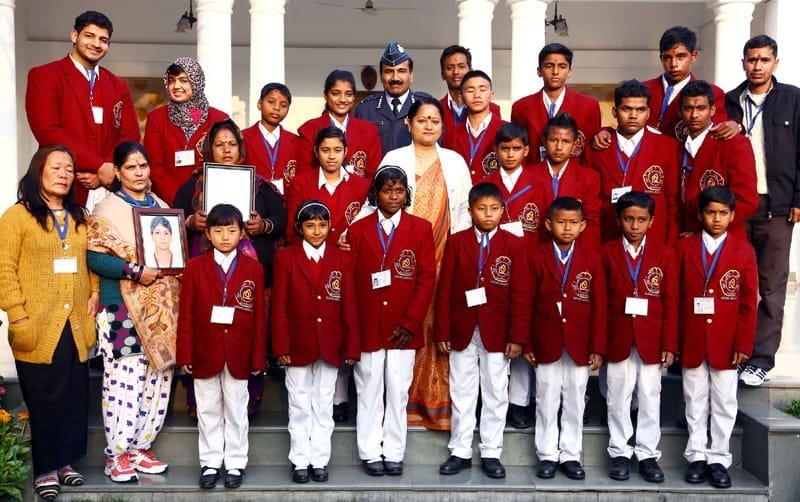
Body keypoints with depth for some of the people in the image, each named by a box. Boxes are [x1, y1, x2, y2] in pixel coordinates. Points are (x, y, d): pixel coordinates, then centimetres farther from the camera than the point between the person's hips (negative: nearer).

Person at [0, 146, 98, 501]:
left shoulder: (81, 218, 14)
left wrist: (94, 294, 4)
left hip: (76, 324, 5)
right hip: (38, 328, -5)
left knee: (75, 397, 8)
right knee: (44, 400, 3)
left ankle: (64, 461, 22)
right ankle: (45, 469, 15)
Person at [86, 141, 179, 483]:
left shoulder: (162, 207, 16)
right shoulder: (107, 209, -2)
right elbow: (94, 257, -11)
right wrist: (135, 270, -21)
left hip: (162, 310, 6)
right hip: (124, 310, -6)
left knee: (157, 378, 7)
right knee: (124, 379, -6)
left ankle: (140, 447, 18)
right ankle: (117, 454, 5)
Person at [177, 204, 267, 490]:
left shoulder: (253, 268, 0)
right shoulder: (195, 267, 0)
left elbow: (259, 316, -2)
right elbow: (186, 314, -2)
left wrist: (258, 357, -4)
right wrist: (185, 354, -6)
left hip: (239, 354, 0)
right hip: (205, 353, 0)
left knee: (236, 410, 10)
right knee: (208, 410, 11)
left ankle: (235, 463, 22)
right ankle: (210, 463, 24)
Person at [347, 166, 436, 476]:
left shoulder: (421, 228, 3)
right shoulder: (358, 230, 4)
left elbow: (427, 279, -2)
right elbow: (349, 281, 2)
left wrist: (410, 323, -9)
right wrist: (351, 327, -5)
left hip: (403, 328, 0)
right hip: (367, 327, 0)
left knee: (398, 392, 6)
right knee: (369, 391, 7)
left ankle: (394, 453, 17)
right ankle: (371, 453, 18)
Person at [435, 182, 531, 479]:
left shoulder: (513, 245, -2)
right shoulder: (456, 242, 0)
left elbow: (520, 295, -4)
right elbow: (445, 291, -1)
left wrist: (518, 336, -9)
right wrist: (443, 332, -4)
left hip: (497, 333, 0)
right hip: (462, 332, 1)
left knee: (495, 395, 9)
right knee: (462, 394, 10)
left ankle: (491, 453, 20)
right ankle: (460, 452, 21)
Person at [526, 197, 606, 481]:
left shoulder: (592, 258, -1)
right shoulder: (538, 258, -3)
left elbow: (599, 306, -2)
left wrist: (598, 347, -5)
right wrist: (526, 344, -4)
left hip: (580, 346, 1)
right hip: (546, 345, 0)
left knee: (575, 403, 10)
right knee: (547, 402, 8)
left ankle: (570, 455, 22)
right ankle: (547, 455, 20)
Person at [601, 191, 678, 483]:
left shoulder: (665, 254, -1)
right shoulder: (607, 252, -2)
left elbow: (671, 303, -1)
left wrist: (669, 344, -5)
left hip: (652, 340, 0)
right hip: (617, 339, 0)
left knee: (650, 398, 8)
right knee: (619, 398, 8)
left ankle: (647, 455, 18)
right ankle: (620, 453, 19)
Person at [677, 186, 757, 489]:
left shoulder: (744, 251, 1)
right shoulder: (684, 248, 2)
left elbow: (749, 302, 0)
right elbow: (674, 297, 0)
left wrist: (744, 343, -5)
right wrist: (673, 339, -4)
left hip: (726, 342, 0)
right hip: (691, 341, 0)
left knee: (724, 403, 7)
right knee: (695, 402, 10)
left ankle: (719, 459, 17)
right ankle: (697, 456, 20)